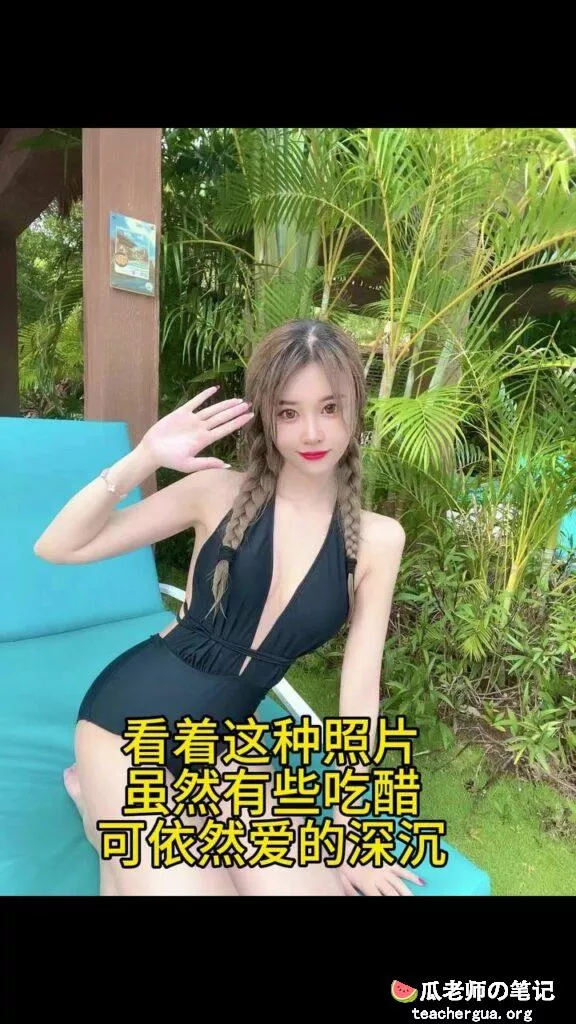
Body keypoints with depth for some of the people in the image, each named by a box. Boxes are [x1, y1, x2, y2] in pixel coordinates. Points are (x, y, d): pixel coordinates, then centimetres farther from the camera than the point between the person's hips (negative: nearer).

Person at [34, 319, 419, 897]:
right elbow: (57, 548, -10)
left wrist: (350, 827, 0)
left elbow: (359, 687, -4)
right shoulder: (220, 492, -11)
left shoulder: (377, 539, -7)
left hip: (222, 742, 4)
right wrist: (142, 459, -24)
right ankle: (107, 804, 13)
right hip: (130, 715, -3)